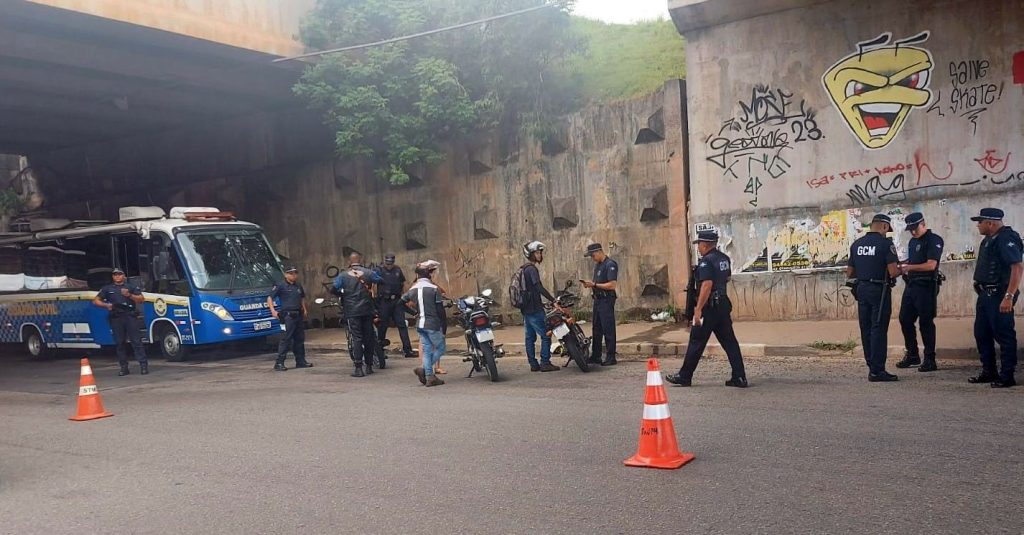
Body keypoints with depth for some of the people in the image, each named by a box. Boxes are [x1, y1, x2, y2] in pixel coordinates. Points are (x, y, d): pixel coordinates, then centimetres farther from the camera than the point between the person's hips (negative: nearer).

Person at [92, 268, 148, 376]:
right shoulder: (107, 289, 18)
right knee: (119, 343, 2)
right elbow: (96, 301, 16)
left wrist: (130, 295, -9)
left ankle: (143, 365, -9)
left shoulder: (131, 287, 15)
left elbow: (141, 299, 8)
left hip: (130, 317, -2)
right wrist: (106, 305, -3)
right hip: (116, 318, 2)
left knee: (136, 341, -7)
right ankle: (124, 367, 6)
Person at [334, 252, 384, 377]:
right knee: (369, 337, 10)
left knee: (356, 338, -1)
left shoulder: (342, 275, 1)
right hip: (368, 310, 1)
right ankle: (369, 366, 16)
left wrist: (342, 295, 16)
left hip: (352, 311, -1)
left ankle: (358, 368, -8)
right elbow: (381, 281, 6)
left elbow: (335, 289, -3)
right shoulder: (368, 273, 2)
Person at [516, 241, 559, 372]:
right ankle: (545, 363, -7)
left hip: (526, 308, 10)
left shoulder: (522, 269, 16)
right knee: (546, 335, -6)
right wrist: (553, 300, -21)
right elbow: (539, 287, -23)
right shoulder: (531, 269, -14)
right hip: (534, 309, -10)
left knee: (530, 337, 10)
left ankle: (533, 364, 13)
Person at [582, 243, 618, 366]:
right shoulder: (597, 264, 16)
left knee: (608, 329, -6)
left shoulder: (610, 265, -13)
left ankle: (611, 357, -1)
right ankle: (595, 356, 19)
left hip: (606, 300, -10)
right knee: (596, 329, 12)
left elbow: (611, 285, -20)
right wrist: (590, 284, 3)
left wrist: (594, 285, -20)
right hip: (597, 299, 10)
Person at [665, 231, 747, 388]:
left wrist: (698, 310, -26)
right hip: (723, 304, 8)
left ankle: (684, 376, 10)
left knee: (696, 342, 1)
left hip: (709, 306, -8)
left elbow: (707, 285, -25)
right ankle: (739, 377, 5)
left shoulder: (706, 261, -16)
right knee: (729, 341, 8)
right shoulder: (725, 258, 11)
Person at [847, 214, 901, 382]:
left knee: (866, 330, 11)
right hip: (879, 291, -6)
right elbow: (893, 272, -16)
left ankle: (872, 366, 19)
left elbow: (849, 273, 11)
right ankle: (877, 371, -2)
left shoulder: (856, 244, 8)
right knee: (878, 330, -3)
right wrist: (900, 270, 5)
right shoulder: (885, 243, -10)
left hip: (862, 290, 6)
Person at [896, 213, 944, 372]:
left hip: (926, 286, -8)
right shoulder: (912, 242, 18)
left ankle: (930, 359, 3)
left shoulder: (934, 240, -8)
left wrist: (909, 267, -22)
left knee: (926, 322, -5)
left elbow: (931, 265, -18)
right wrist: (901, 267, 3)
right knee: (905, 319, 9)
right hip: (911, 285, 8)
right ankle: (912, 355, 21)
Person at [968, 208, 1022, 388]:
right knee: (981, 333, 14)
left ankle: (1007, 376, 4)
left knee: (1004, 335, -3)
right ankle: (989, 372, 23)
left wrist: (1009, 297, -29)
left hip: (999, 295, -10)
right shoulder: (988, 240, 15)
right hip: (986, 294, 10)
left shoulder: (1006, 238, -16)